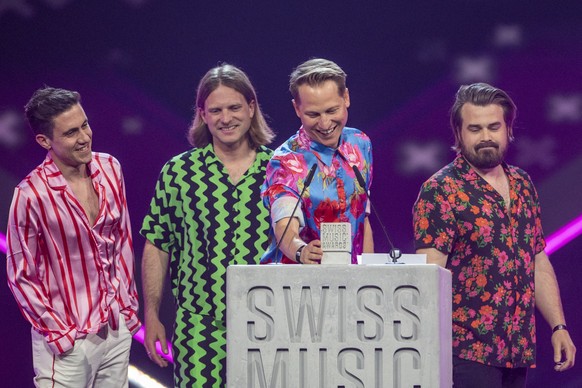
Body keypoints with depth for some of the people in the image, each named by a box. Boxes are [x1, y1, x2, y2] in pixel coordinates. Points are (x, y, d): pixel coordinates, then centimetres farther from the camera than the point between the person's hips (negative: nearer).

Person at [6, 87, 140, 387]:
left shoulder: (110, 169, 0)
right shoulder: (31, 195, -16)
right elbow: (21, 277, -9)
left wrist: (129, 304, 11)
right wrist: (61, 334, -9)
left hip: (119, 329, 5)